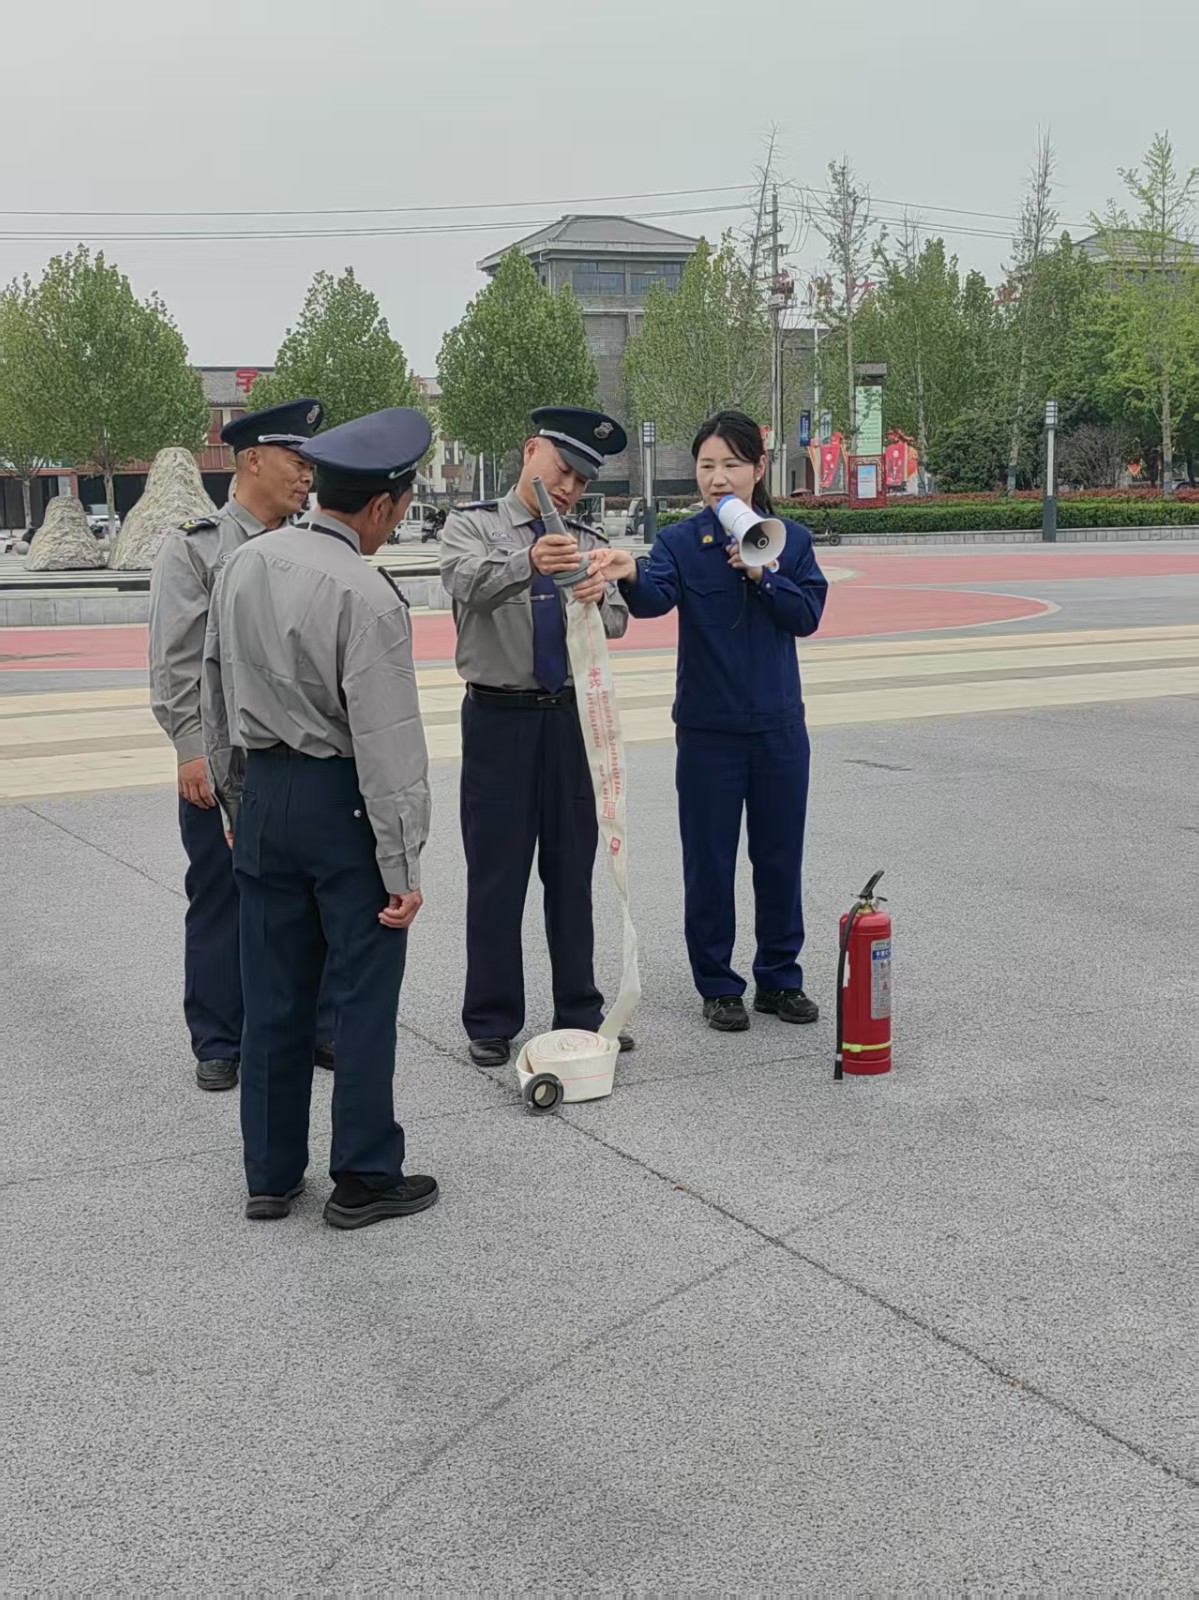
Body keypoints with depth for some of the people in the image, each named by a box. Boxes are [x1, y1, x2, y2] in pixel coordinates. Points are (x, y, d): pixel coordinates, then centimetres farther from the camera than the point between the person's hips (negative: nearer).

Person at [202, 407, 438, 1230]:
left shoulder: (244, 566, 4)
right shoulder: (368, 596, -18)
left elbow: (217, 697, 12)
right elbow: (387, 745, -18)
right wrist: (403, 868, -13)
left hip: (262, 795, 7)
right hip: (341, 802, -7)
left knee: (275, 995, 14)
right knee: (364, 996, 6)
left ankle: (271, 1176, 24)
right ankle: (364, 1179, 15)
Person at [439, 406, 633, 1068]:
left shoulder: (587, 542, 10)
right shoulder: (472, 524, -2)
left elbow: (615, 624, -4)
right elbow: (466, 580, -25)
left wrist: (600, 598, -28)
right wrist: (528, 561, -45)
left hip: (571, 716, 4)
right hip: (498, 717, -4)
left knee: (573, 870, 10)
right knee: (496, 874, 2)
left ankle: (581, 1013, 21)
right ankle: (491, 1023, 13)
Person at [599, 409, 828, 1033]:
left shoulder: (790, 539, 3)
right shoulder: (681, 542, -5)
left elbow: (807, 615, -3)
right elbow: (656, 597, -23)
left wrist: (762, 575, -17)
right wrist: (632, 576, -45)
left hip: (779, 726, 2)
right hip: (708, 730, -2)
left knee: (780, 857, 11)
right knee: (709, 862, 5)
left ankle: (780, 977, 25)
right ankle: (717, 986, 18)